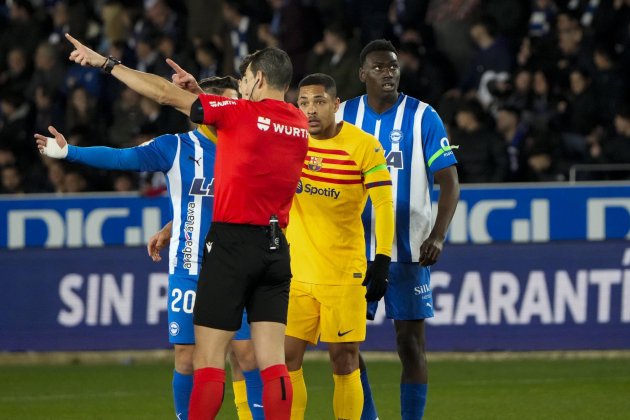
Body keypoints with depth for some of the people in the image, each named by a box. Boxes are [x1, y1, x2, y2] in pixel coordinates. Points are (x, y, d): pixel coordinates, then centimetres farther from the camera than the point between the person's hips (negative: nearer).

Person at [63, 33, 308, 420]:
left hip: (233, 243, -6)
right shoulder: (300, 124, 7)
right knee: (273, 362, 2)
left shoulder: (240, 113, -9)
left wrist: (105, 62, 5)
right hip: (276, 249, 6)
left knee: (208, 360, -2)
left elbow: (165, 93, -4)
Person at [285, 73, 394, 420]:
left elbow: (384, 205, -10)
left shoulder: (364, 146, -8)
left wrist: (381, 261, -17)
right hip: (295, 271, 3)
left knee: (344, 362, -2)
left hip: (345, 274, -3)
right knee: (287, 357, -1)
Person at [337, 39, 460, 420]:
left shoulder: (422, 117, -3)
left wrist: (438, 235, -19)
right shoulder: (344, 116, 4)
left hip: (408, 248, -2)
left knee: (411, 343, -1)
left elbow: (450, 181, -5)